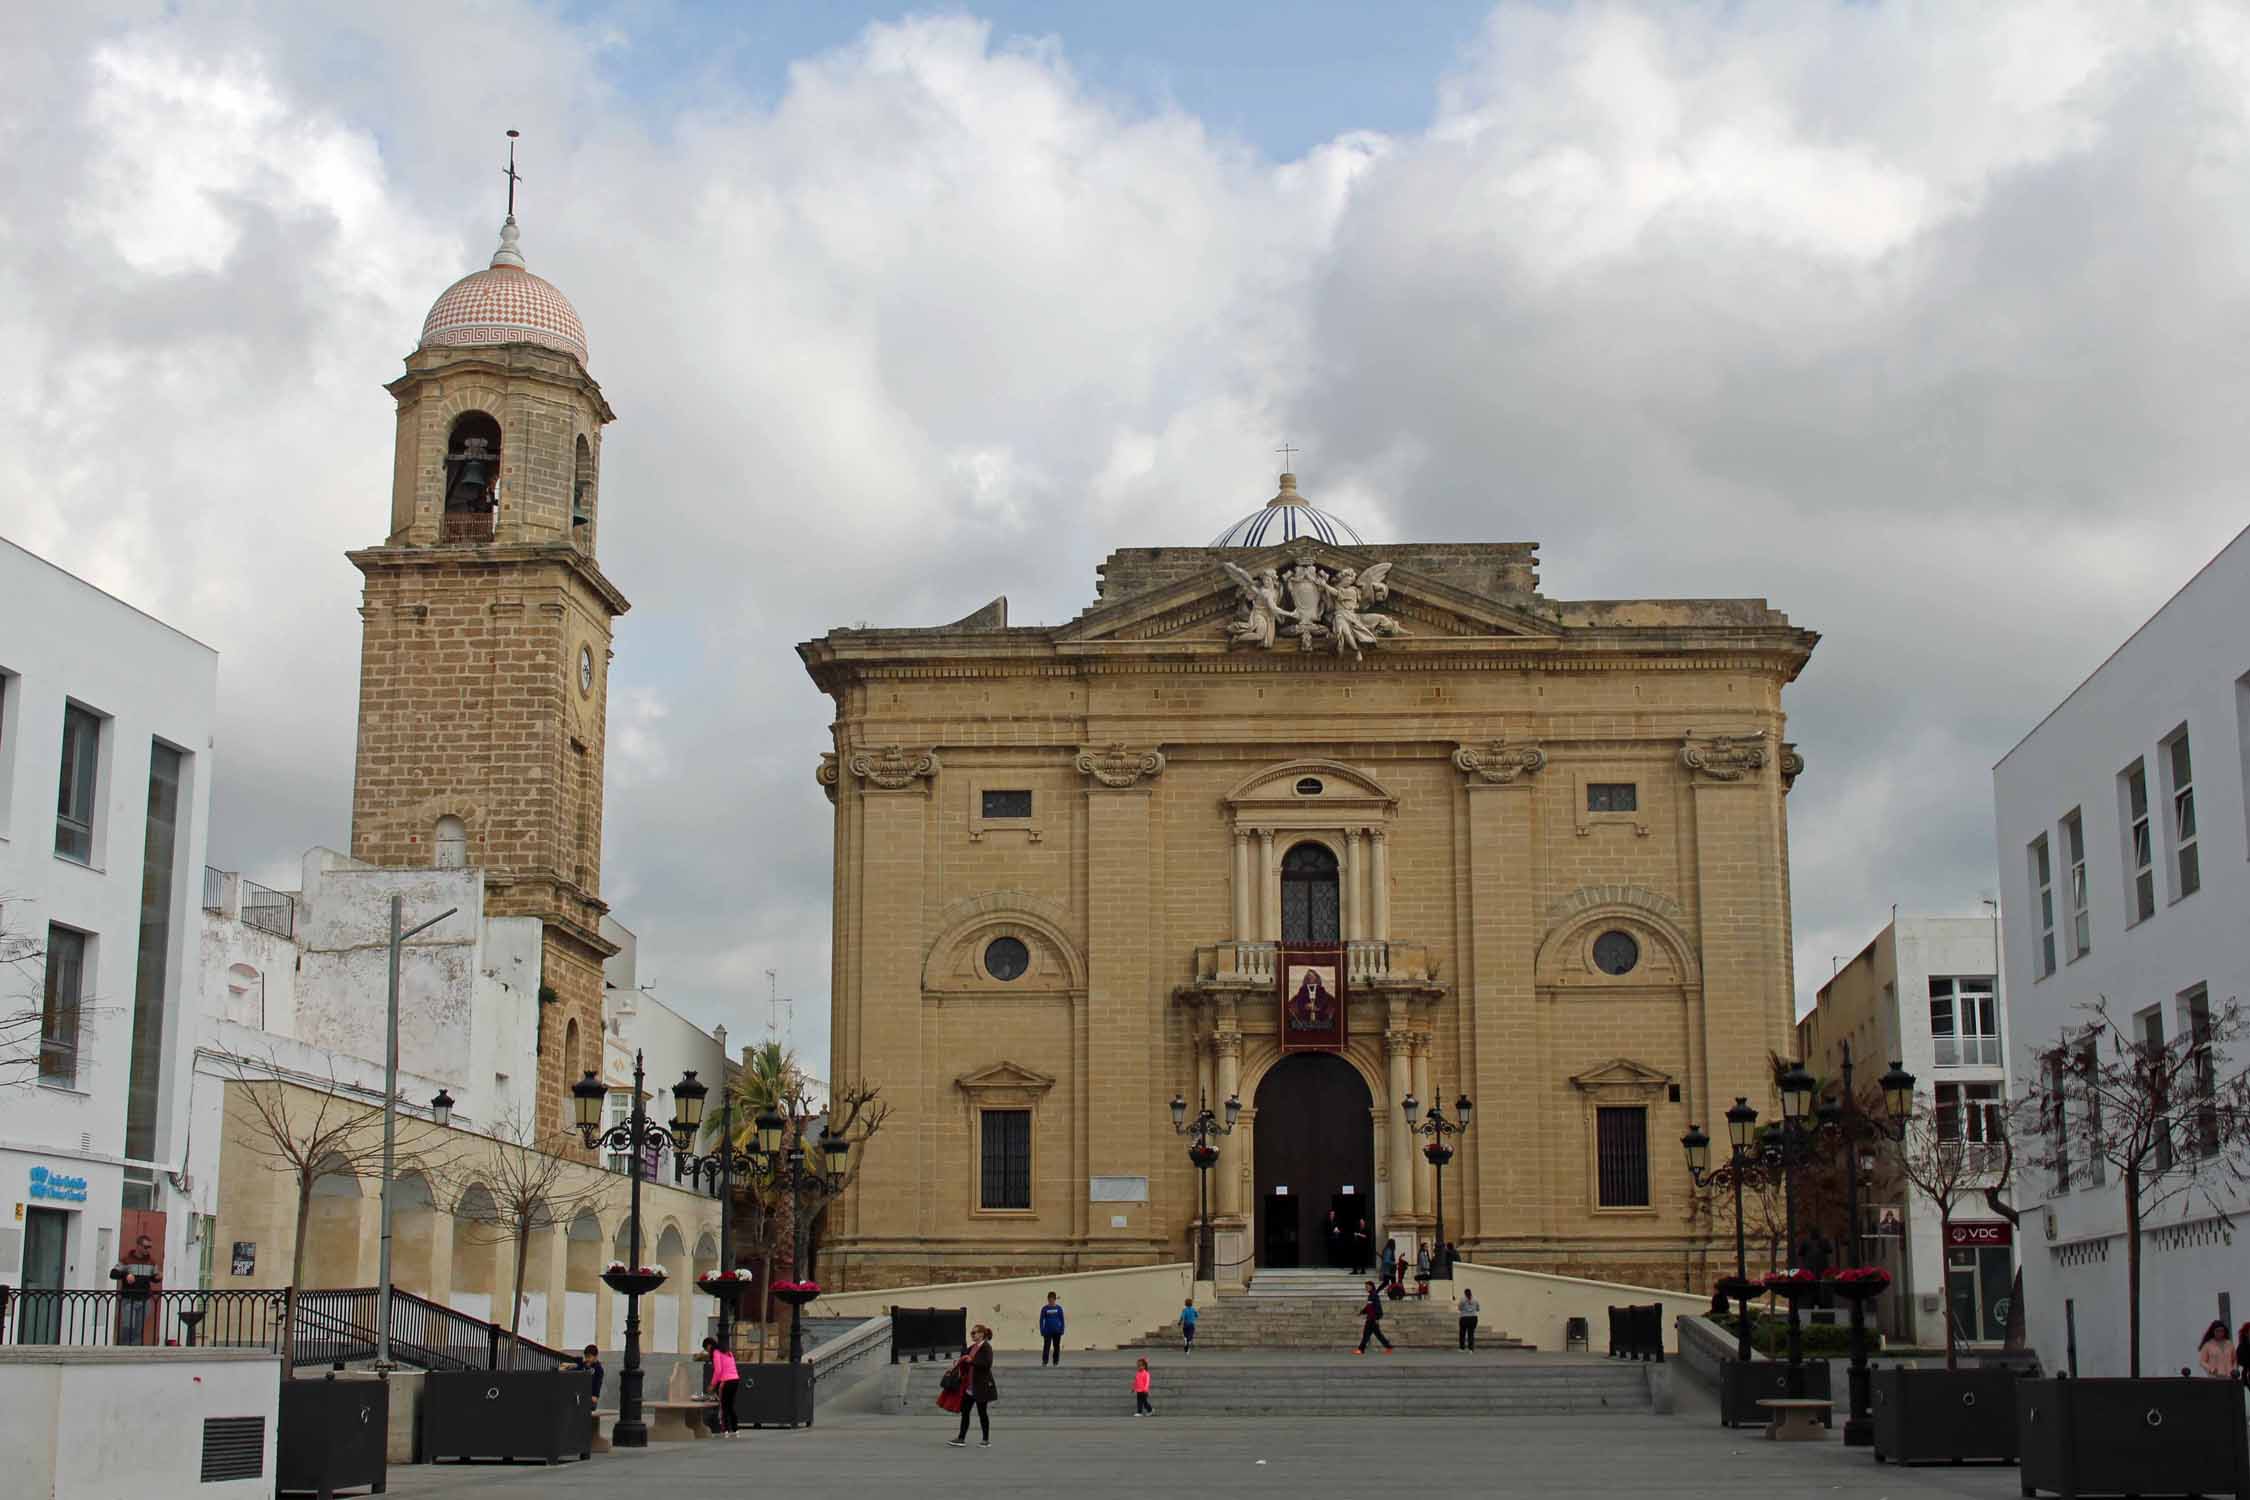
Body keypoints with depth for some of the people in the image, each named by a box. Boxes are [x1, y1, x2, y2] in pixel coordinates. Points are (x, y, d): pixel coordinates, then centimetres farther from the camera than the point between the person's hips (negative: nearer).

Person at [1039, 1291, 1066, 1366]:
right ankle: (1044, 1363, -11)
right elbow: (1041, 1320, 0)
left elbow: (1062, 1320, 4)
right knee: (1046, 1347, -9)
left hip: (1057, 1331, 1)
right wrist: (1042, 1331, -6)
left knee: (1056, 1347, 6)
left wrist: (1062, 1330, -1)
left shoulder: (1058, 1308, 0)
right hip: (1048, 1331, -1)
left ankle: (1056, 1363, 14)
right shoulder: (1045, 1309, -2)